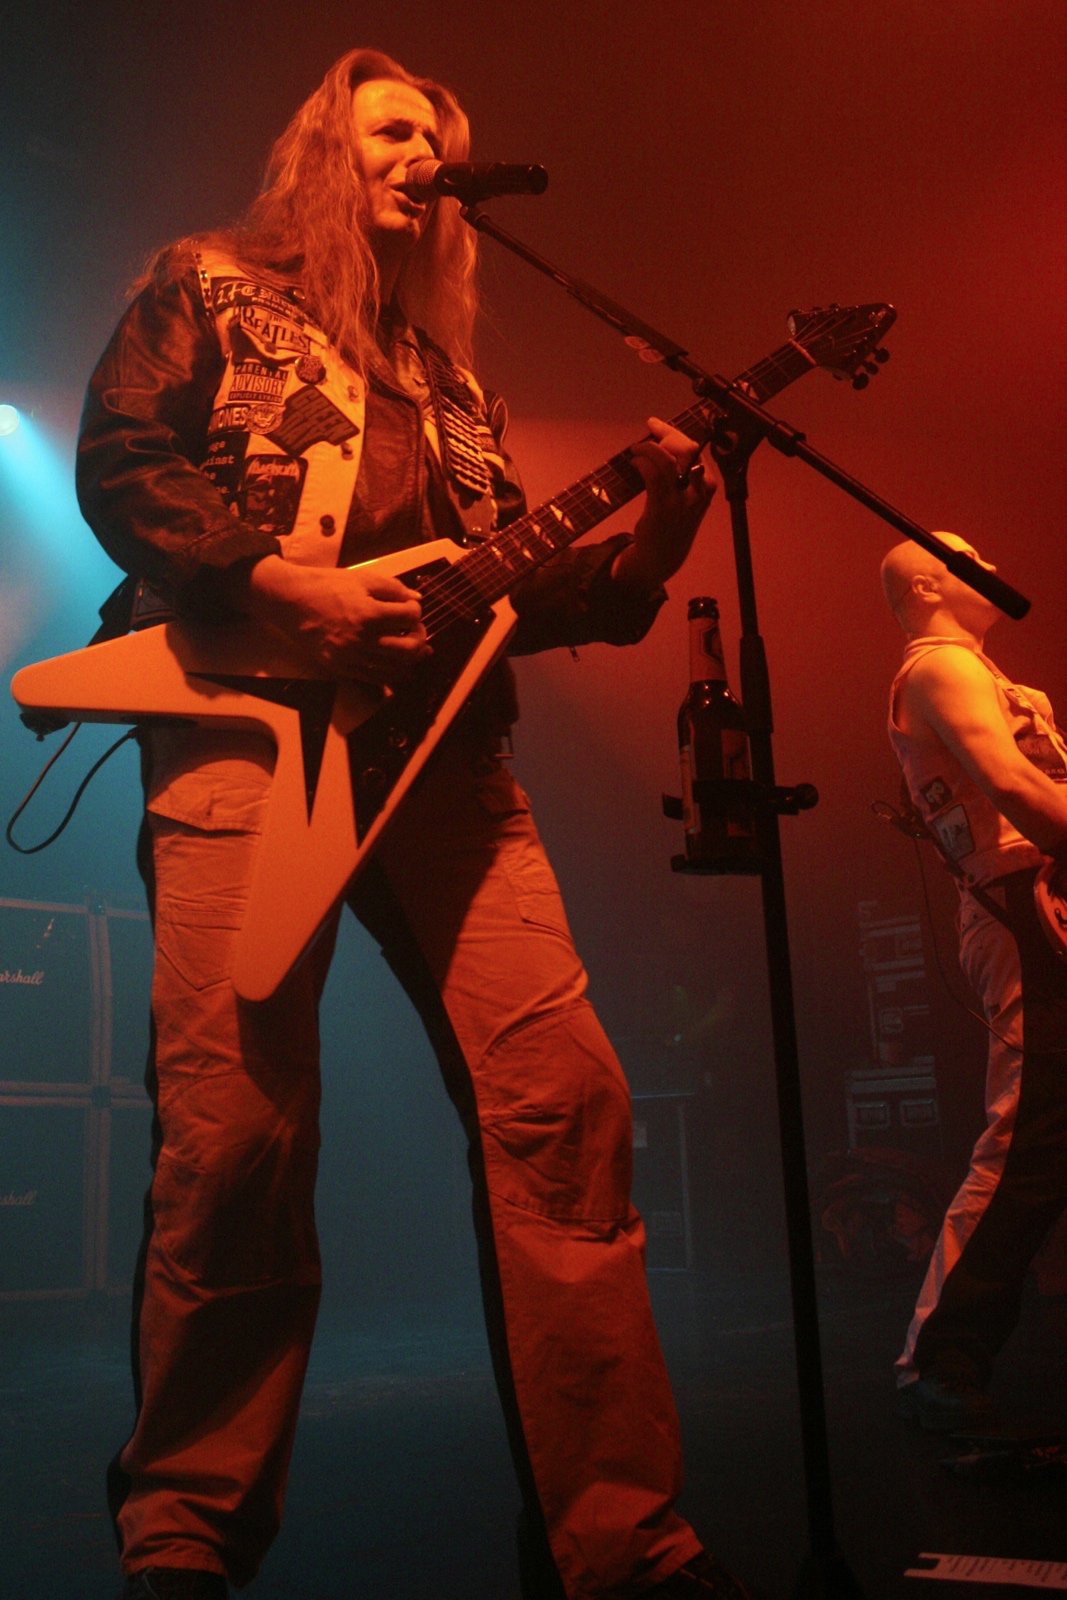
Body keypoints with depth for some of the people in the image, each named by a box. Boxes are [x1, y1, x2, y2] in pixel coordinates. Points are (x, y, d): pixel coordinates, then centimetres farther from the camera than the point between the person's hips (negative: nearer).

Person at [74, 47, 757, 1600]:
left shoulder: (453, 379, 30)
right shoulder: (207, 285, 18)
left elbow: (509, 591, 23)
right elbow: (117, 463, 3)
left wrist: (652, 539, 6)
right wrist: (285, 587, -11)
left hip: (441, 747, 5)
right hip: (245, 723, -4)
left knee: (565, 1097, -9)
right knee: (237, 1135, -12)